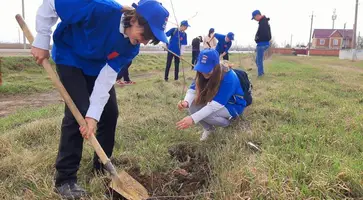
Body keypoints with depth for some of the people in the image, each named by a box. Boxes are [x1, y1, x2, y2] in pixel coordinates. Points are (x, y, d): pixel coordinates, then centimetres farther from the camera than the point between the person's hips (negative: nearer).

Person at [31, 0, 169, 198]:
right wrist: (42, 42, -23)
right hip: (70, 59, -6)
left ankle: (101, 167, 20)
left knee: (110, 112, 2)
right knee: (78, 112, -17)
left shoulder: (131, 47, -19)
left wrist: (94, 114, -30)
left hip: (99, 66, 6)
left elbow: (107, 77, -22)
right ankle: (65, 179, -6)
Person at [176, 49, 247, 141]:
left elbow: (215, 105, -40)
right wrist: (186, 101, -42)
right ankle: (208, 128, 3)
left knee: (205, 114, -33)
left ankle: (226, 122, -2)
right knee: (192, 105, -21)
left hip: (233, 105, -6)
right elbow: (193, 89, -17)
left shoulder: (228, 78, -35)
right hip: (214, 100, 6)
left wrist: (193, 118, -47)